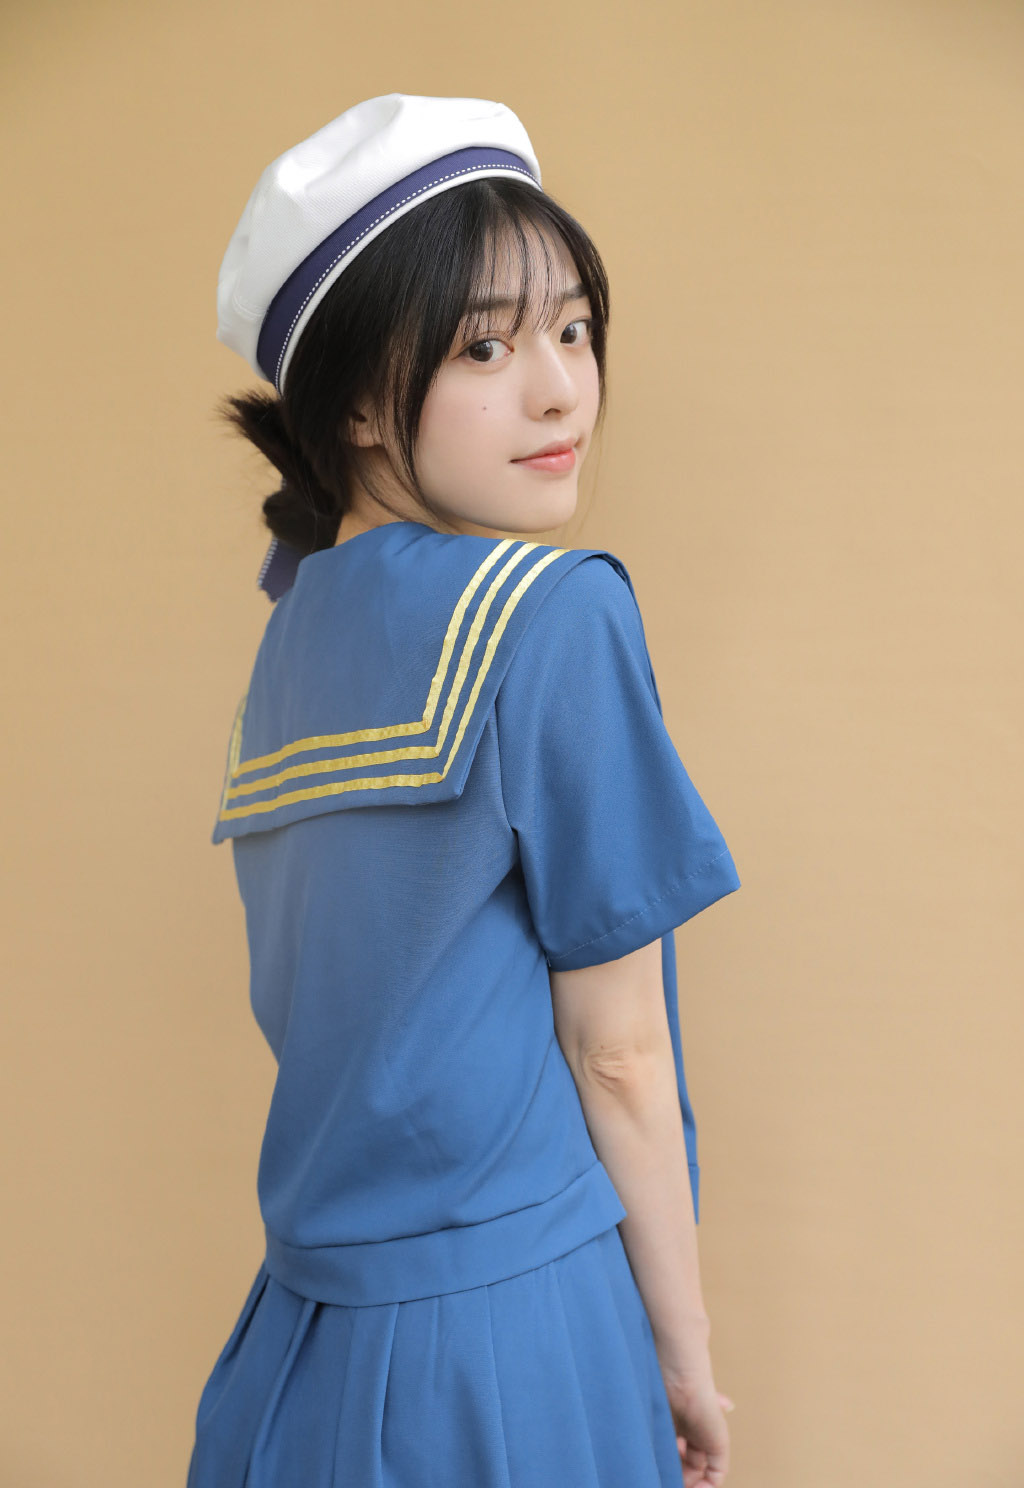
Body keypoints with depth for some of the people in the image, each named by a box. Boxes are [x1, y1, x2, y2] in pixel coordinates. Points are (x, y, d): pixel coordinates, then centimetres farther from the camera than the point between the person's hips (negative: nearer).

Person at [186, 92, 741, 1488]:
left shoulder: (294, 627, 6)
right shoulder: (557, 612, -16)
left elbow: (370, 1003, 9)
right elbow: (616, 1054, -12)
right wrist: (685, 1353, -3)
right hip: (510, 1319, -7)